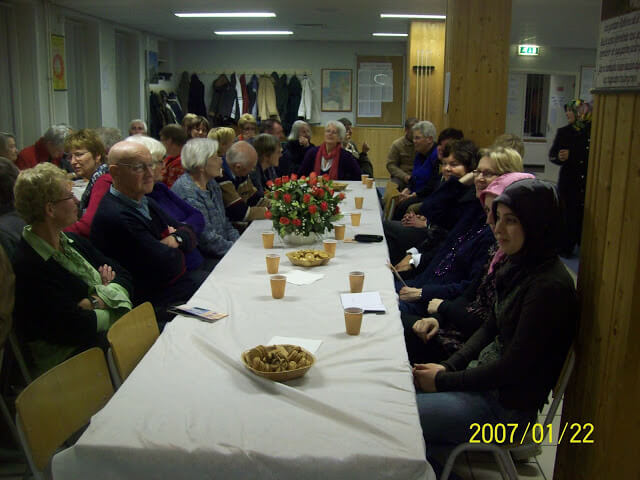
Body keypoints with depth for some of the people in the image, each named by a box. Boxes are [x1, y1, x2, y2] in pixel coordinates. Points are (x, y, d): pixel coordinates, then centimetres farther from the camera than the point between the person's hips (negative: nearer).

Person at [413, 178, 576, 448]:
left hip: (507, 403, -8)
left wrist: (443, 380, -13)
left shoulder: (549, 287, -25)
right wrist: (447, 367, 0)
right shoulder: (518, 267, 2)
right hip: (486, 373, 8)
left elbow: (512, 370, -21)